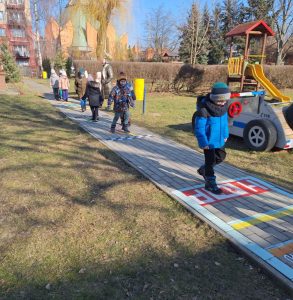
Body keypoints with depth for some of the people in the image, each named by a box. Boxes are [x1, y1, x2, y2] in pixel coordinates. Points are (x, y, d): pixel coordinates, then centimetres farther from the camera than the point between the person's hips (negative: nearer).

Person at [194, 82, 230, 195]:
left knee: (220, 157, 20)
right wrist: (203, 142, -22)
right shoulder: (204, 108, -25)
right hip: (209, 141, -8)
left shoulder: (224, 106, -2)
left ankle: (203, 170, 41)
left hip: (219, 139, 8)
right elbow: (199, 128, -22)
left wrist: (225, 134, 15)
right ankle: (210, 183, 17)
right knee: (210, 161, 1)